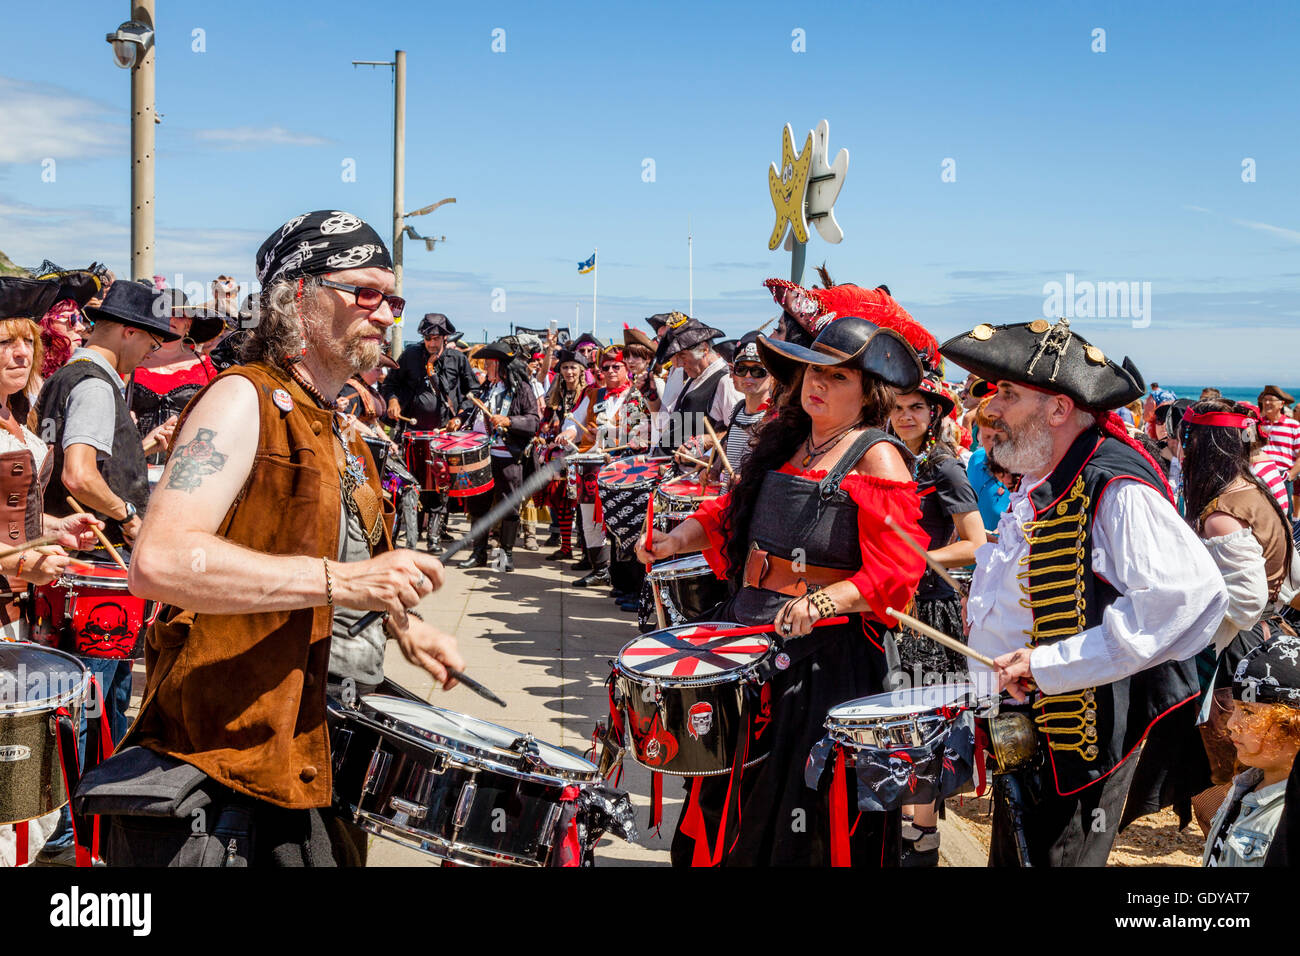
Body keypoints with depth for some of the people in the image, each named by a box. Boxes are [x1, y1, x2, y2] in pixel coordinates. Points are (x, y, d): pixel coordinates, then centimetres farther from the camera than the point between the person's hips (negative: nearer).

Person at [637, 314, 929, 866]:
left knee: (806, 811, 2)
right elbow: (733, 513, 19)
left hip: (827, 650, -7)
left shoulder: (878, 458, -10)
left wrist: (823, 602, -31)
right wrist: (677, 540, 3)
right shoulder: (784, 440, 11)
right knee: (729, 794, 17)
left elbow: (895, 572, -17)